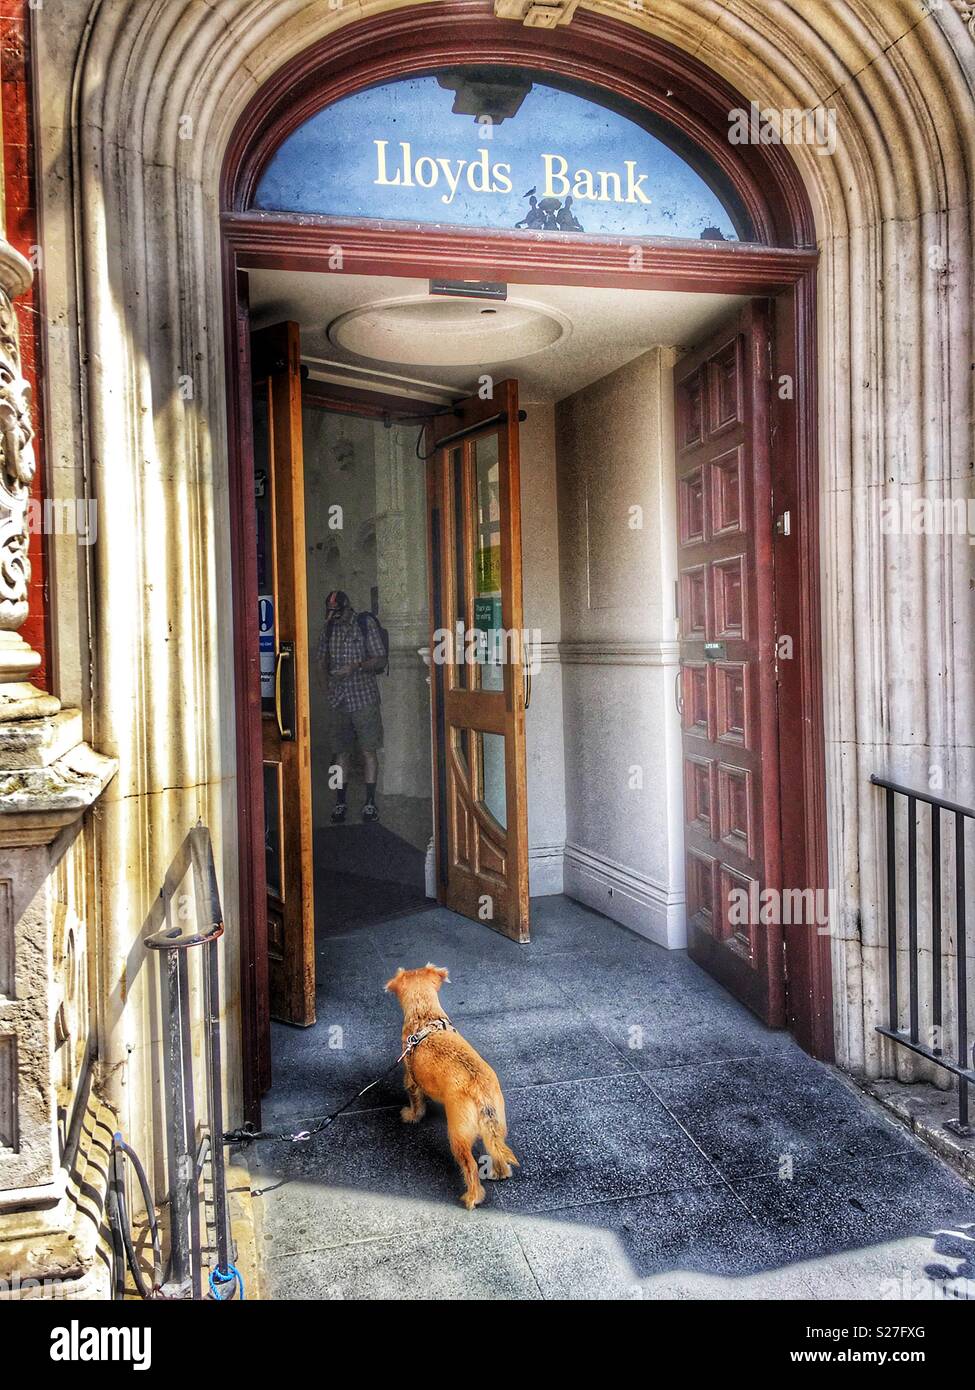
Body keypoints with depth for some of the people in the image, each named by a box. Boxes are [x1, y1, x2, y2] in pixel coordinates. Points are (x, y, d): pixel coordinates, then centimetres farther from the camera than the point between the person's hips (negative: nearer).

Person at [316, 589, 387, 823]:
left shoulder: (366, 624, -4)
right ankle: (340, 803, 14)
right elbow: (321, 659, 19)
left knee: (369, 751, 0)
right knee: (341, 752, 6)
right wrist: (327, 683, 3)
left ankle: (370, 802, 8)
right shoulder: (329, 627, 9)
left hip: (364, 698, -3)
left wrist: (356, 667, -21)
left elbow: (381, 661, -6)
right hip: (338, 699, 4)